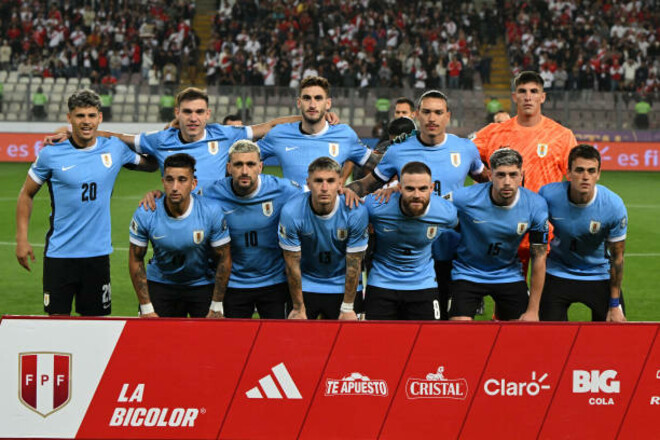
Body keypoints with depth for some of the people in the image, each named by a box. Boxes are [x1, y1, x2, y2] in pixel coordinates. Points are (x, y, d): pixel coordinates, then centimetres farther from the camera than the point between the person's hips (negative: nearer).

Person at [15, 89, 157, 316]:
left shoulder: (115, 148, 2)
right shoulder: (51, 154, -4)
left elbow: (151, 164, 19)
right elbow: (26, 195, 7)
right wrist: (22, 239, 1)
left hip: (98, 253, 2)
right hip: (59, 254, -2)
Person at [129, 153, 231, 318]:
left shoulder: (212, 212, -19)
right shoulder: (145, 214, -18)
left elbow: (223, 259, -9)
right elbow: (136, 259, -6)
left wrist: (216, 307, -9)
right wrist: (146, 308, -9)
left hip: (203, 285, 0)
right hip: (160, 284, 1)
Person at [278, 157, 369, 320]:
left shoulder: (356, 212, -21)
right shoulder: (291, 212, -22)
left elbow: (354, 264, -11)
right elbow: (292, 265, -13)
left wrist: (347, 309, -7)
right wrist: (298, 309, -7)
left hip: (341, 287, 0)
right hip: (305, 286, 0)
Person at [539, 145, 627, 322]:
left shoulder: (614, 206, -21)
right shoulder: (548, 195, -20)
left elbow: (617, 257, -10)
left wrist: (615, 305, -8)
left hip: (600, 276, 0)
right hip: (558, 274, 0)